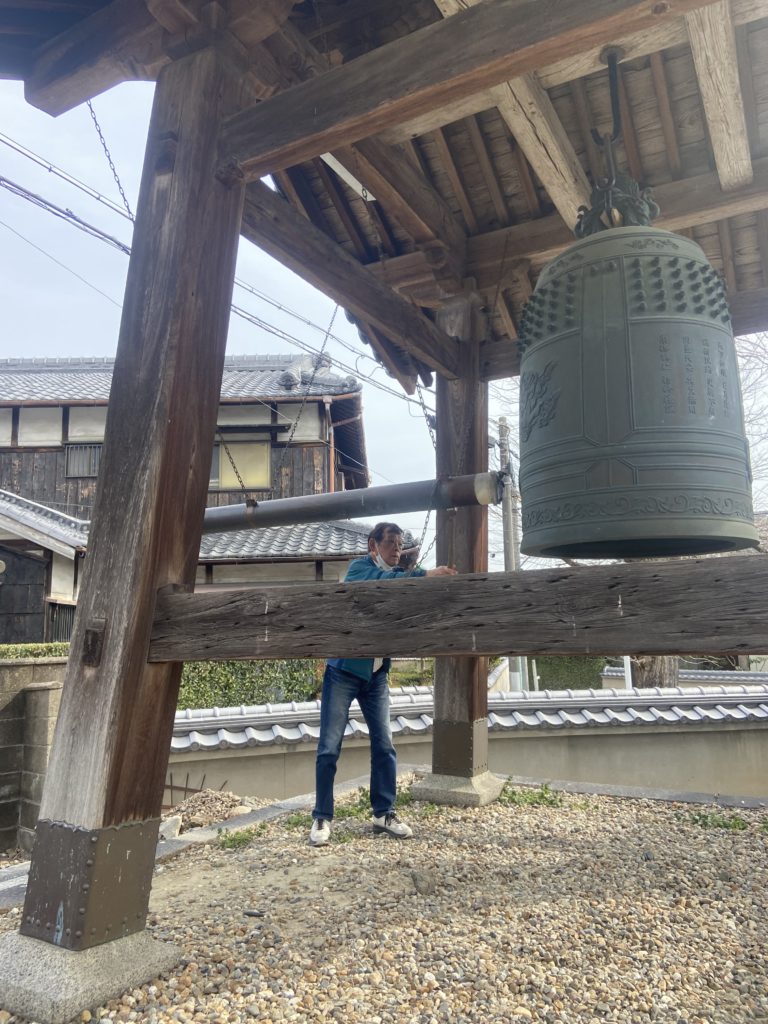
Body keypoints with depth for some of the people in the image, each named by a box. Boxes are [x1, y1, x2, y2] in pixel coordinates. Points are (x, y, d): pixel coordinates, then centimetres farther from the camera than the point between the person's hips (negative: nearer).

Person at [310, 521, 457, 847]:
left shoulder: (399, 574, 9)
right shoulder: (359, 568, -8)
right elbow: (384, 581, -31)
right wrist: (425, 574, -37)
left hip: (377, 674, 5)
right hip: (343, 670, -5)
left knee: (384, 745, 6)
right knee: (329, 747, -1)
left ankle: (384, 813, 19)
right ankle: (322, 818, 11)